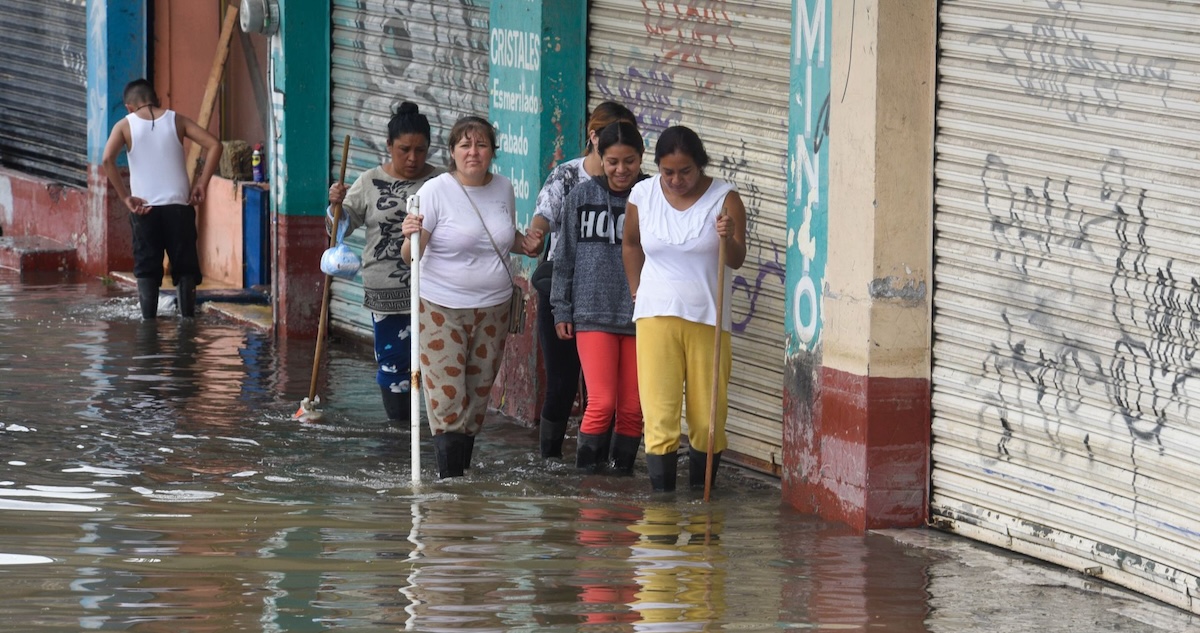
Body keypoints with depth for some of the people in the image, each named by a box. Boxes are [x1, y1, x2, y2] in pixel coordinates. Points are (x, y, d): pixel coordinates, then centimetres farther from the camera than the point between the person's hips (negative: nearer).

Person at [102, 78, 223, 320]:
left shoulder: (125, 125, 3)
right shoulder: (176, 120, 6)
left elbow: (108, 159, -13)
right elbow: (214, 145, -4)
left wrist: (125, 197, -8)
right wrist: (201, 184, -1)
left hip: (144, 207, -1)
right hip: (178, 206, 1)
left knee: (146, 270, 4)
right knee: (184, 268, 8)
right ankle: (187, 319, 5)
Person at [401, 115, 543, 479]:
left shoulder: (503, 189, 5)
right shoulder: (436, 191, -10)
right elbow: (410, 256, -11)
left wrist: (525, 244, 0)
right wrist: (411, 237, -33)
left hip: (493, 307, 5)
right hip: (442, 308, -5)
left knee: (479, 394, 9)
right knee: (446, 396, -9)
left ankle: (462, 468, 19)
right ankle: (448, 476, -5)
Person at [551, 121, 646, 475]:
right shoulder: (582, 197, 5)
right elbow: (566, 257, 11)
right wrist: (562, 309, 8)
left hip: (641, 317, 0)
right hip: (593, 314, 0)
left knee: (633, 409, 4)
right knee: (601, 404, -8)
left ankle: (623, 472, 16)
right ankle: (586, 473, 1)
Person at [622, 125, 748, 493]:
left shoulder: (724, 198, -4)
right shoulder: (642, 196, 2)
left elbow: (737, 260, -12)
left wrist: (728, 239, -32)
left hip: (707, 318, -1)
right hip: (656, 316, 1)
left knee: (708, 416, 1)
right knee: (659, 413, -7)